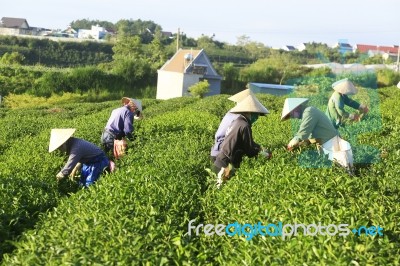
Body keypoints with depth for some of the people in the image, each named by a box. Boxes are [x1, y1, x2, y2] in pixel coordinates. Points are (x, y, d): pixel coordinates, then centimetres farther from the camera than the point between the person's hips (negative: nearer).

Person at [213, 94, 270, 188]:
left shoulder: (237, 122, 9)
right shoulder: (244, 126, -18)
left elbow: (247, 143, 20)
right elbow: (249, 150, -11)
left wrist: (259, 147, 14)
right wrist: (262, 153, 4)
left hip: (220, 162, 9)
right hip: (225, 166, -9)